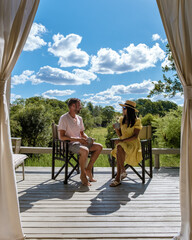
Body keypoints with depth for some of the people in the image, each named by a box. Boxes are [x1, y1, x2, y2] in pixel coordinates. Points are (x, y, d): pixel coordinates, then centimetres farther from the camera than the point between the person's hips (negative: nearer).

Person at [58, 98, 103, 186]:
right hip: (69, 144, -8)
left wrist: (88, 138, -2)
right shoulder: (64, 118, -10)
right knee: (85, 150, -35)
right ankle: (83, 175, -14)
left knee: (99, 147, -7)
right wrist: (78, 139, -22)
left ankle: (88, 169, 0)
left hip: (79, 143, 8)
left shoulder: (79, 118, 13)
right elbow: (61, 137, -17)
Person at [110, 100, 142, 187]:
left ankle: (118, 177, -23)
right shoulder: (121, 119, 11)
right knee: (119, 149, -32)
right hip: (123, 143, 4)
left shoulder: (136, 121, -4)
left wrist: (122, 140, -24)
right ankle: (122, 172, -16)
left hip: (133, 144, -4)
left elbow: (135, 136, -13)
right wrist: (116, 129, -8)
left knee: (119, 147, -34)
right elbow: (120, 135, 12)